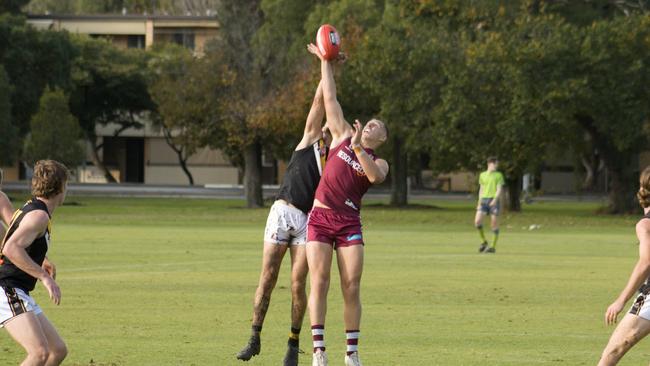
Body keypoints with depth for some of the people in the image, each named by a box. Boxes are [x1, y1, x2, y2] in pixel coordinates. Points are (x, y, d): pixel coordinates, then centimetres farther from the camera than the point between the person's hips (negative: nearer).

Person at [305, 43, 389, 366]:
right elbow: (330, 97, 14)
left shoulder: (379, 162, 9)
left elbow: (375, 176, -17)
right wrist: (325, 62, 13)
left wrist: (357, 149, -24)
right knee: (319, 281, -10)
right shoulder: (343, 137, 14)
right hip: (320, 218, 0)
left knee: (351, 287, -6)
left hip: (349, 223, 0)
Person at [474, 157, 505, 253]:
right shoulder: (482, 175, 15)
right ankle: (484, 241, 5)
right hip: (484, 199, 3)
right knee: (477, 221, -12)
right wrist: (479, 203, 16)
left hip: (494, 201, -3)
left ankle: (493, 246, 3)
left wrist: (495, 199, -19)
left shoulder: (498, 175, 6)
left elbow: (500, 189, -3)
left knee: (494, 224, -5)